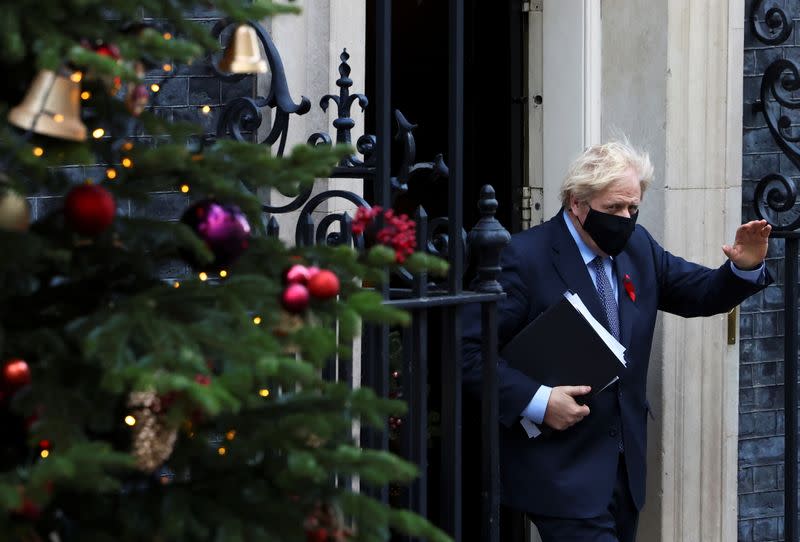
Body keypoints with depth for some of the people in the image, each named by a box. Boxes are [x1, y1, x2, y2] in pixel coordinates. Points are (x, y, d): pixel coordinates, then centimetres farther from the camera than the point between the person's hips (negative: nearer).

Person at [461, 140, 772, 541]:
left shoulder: (637, 246, 8)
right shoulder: (526, 257, -13)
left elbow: (700, 294, 18)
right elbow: (468, 349, -15)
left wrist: (746, 268, -3)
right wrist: (536, 401, -23)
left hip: (625, 466, 7)